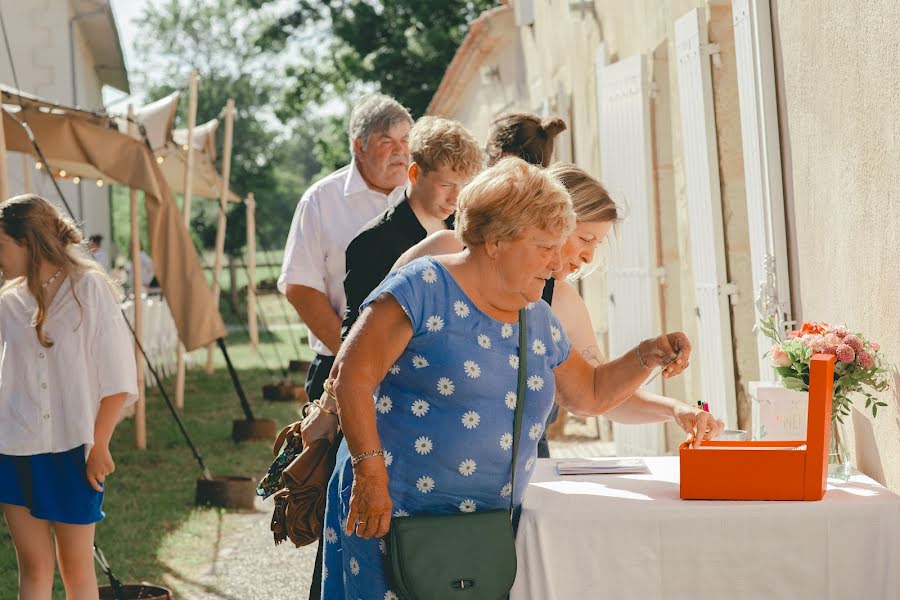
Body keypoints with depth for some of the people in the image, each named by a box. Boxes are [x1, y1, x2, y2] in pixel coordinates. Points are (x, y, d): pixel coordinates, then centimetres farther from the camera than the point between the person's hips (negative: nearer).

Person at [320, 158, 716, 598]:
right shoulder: (424, 288, -10)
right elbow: (353, 374, -15)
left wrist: (647, 356, 10)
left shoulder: (538, 320, 14)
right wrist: (370, 470, -21)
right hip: (394, 515, -6)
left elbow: (589, 393, 27)